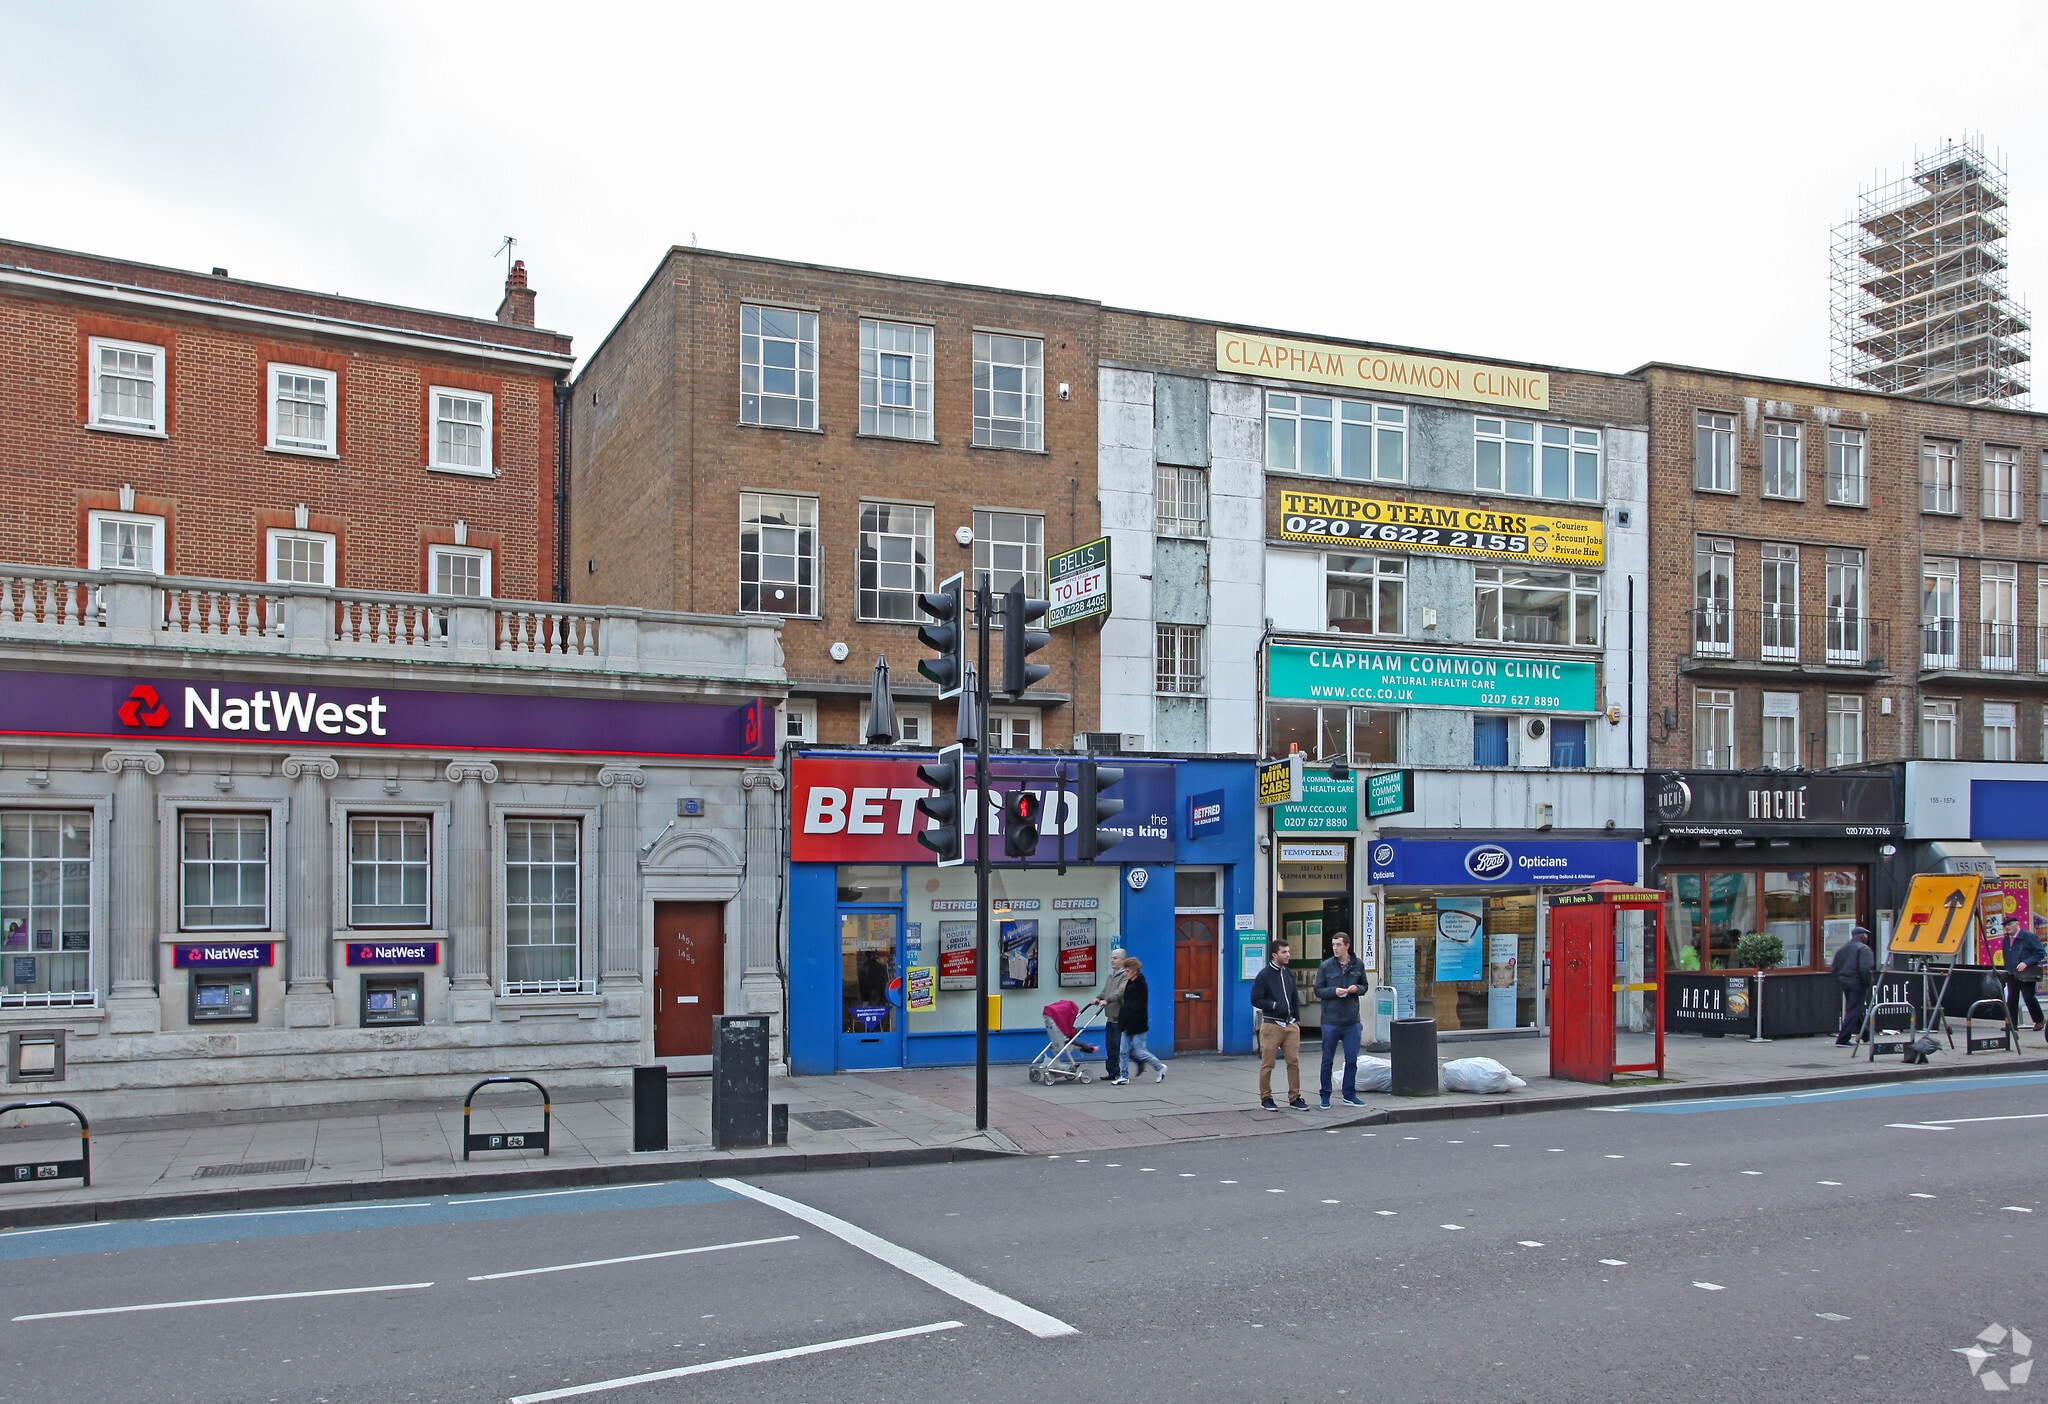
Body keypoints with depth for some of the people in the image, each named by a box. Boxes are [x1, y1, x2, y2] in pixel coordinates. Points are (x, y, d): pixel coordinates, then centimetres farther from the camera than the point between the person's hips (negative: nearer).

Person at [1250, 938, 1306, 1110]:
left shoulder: (1289, 974, 13)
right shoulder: (1264, 975, -6)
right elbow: (1255, 1000, -8)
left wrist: (1297, 1019, 14)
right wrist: (1274, 1005, -17)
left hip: (1290, 1025, 5)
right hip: (1271, 1024, -5)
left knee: (1294, 1061, 3)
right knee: (1267, 1064, 0)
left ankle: (1294, 1098, 12)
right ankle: (1266, 1098, 11)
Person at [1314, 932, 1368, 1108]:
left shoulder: (1358, 965, 3)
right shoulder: (1325, 966, -4)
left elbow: (1364, 986, 13)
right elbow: (1318, 990, 0)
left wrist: (1357, 988, -9)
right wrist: (1334, 991, -18)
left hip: (1352, 1021, 2)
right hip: (1331, 1021, -2)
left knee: (1352, 1060, 8)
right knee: (1327, 1060, 6)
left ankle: (1349, 1095, 22)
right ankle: (1325, 1096, 16)